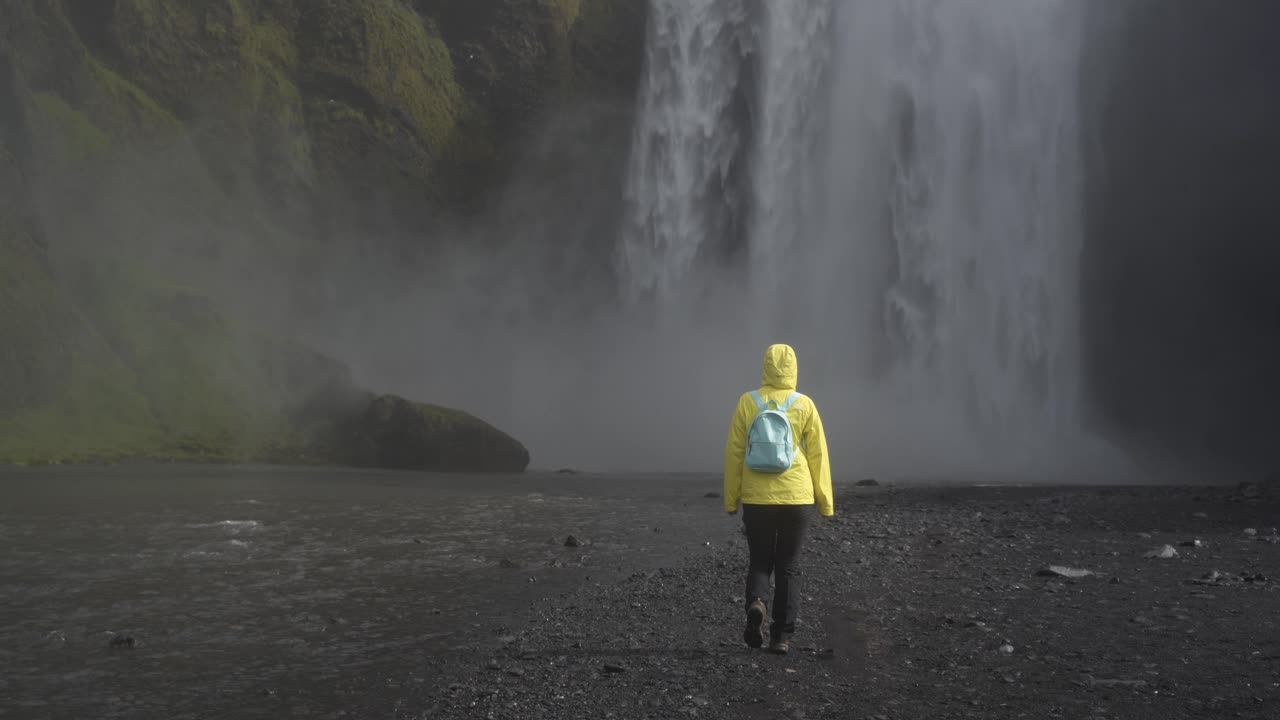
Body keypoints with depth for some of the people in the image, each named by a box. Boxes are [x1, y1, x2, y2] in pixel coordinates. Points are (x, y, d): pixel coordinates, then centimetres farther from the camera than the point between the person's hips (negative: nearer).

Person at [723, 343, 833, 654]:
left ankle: (755, 603, -15)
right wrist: (825, 502, 5)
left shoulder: (747, 402, -3)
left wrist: (731, 499, 6)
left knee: (760, 561, 14)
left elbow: (734, 453, -2)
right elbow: (818, 455, -2)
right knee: (788, 566, 10)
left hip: (757, 499, 0)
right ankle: (782, 635, 6)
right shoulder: (804, 405, -4)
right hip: (796, 498, 0)